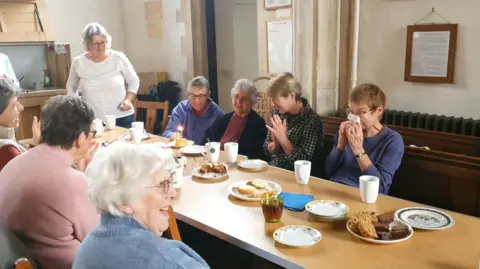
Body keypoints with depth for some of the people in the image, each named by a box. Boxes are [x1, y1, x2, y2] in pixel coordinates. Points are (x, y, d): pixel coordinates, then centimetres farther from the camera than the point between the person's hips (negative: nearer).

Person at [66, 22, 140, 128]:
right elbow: (71, 86, 17)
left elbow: (134, 81, 6)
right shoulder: (78, 62, 0)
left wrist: (128, 100, -8)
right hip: (91, 120, 1)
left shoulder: (118, 57, -4)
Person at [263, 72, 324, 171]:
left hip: (295, 173, -5)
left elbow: (304, 161, -17)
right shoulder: (279, 112, 2)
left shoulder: (312, 120, -15)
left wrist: (282, 139, -22)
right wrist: (276, 143, -13)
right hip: (273, 168, 5)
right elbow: (267, 148, 7)